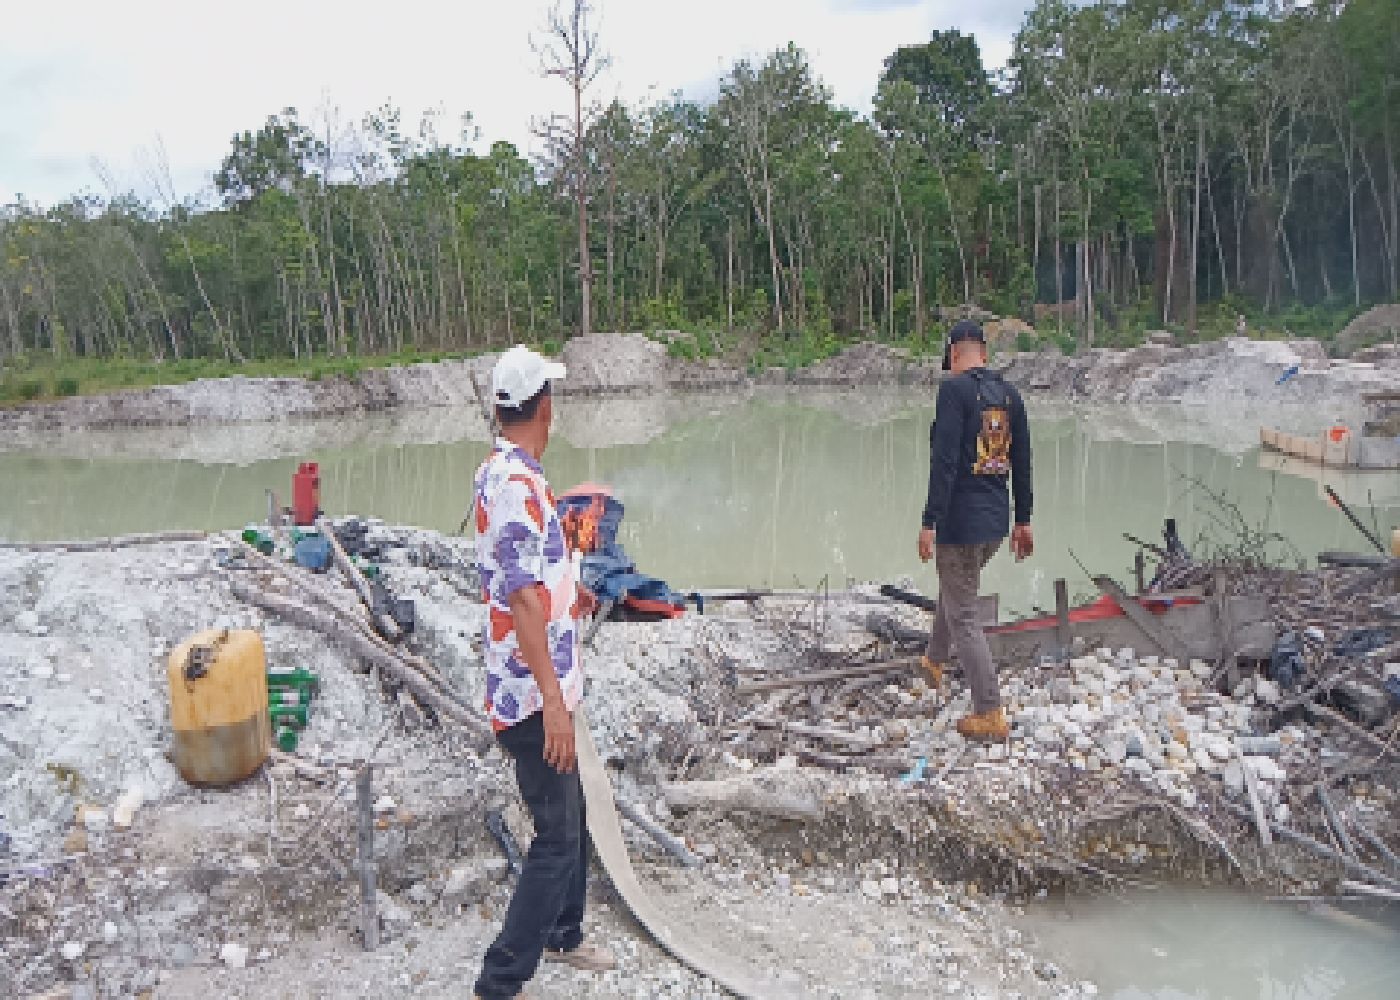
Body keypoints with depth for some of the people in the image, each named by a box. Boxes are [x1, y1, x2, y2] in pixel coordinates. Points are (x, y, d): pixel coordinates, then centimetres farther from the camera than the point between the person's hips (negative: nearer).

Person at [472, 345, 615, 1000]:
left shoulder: (502, 472, 10)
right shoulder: (518, 484, -22)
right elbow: (522, 600, -28)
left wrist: (570, 588, 44)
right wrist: (553, 703, -29)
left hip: (538, 688, 10)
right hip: (533, 696, -10)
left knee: (571, 818, 22)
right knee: (558, 839, -1)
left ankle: (562, 936, 40)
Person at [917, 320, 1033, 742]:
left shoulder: (954, 389, -14)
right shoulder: (1009, 393, 8)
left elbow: (945, 460, -21)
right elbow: (1022, 462, 12)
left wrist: (929, 522, -18)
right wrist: (1023, 521, 19)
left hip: (960, 520, -8)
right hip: (996, 520, 8)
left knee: (963, 616, 1)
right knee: (953, 588, 30)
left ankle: (990, 716, 4)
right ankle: (935, 660, 50)